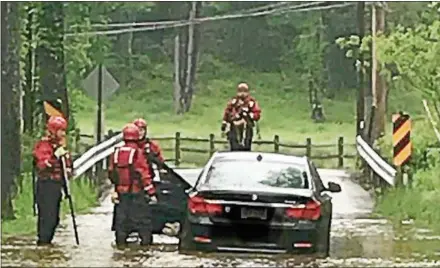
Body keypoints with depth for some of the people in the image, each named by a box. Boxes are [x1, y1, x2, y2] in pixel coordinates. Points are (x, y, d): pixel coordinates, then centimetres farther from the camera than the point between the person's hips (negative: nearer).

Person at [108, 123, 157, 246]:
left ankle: (120, 240, 12)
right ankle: (146, 239, 2)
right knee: (142, 216, 3)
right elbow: (145, 175, -13)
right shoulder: (137, 153, -13)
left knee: (121, 216, 11)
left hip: (121, 191, 4)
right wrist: (151, 193, -8)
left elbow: (111, 173, 10)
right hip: (136, 191, -4)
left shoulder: (116, 153, 2)